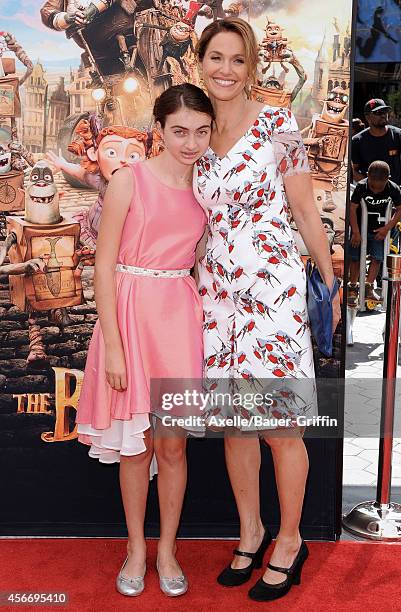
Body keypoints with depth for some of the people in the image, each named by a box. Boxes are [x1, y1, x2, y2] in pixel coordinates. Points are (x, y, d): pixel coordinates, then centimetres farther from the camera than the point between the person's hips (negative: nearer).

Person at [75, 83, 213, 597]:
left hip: (180, 316, 3)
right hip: (131, 312, -3)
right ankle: (136, 547, 30)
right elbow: (104, 266, -9)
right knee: (135, 443, 9)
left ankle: (167, 549, 29)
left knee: (173, 443, 9)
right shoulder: (130, 180, -7)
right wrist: (112, 345, -12)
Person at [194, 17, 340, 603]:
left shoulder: (277, 125, -5)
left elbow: (306, 212, -1)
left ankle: (289, 542, 24)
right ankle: (251, 532, 32)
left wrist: (330, 284, 2)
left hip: (271, 285, -5)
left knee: (279, 425, 3)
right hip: (217, 290, 5)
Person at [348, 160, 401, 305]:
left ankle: (368, 287, 9)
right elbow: (352, 209, -15)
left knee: (377, 258, -1)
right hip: (360, 228, -1)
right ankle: (352, 289, 10)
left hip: (379, 231, 2)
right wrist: (356, 232, -16)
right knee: (355, 258, 0)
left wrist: (387, 228, -12)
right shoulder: (361, 186, -20)